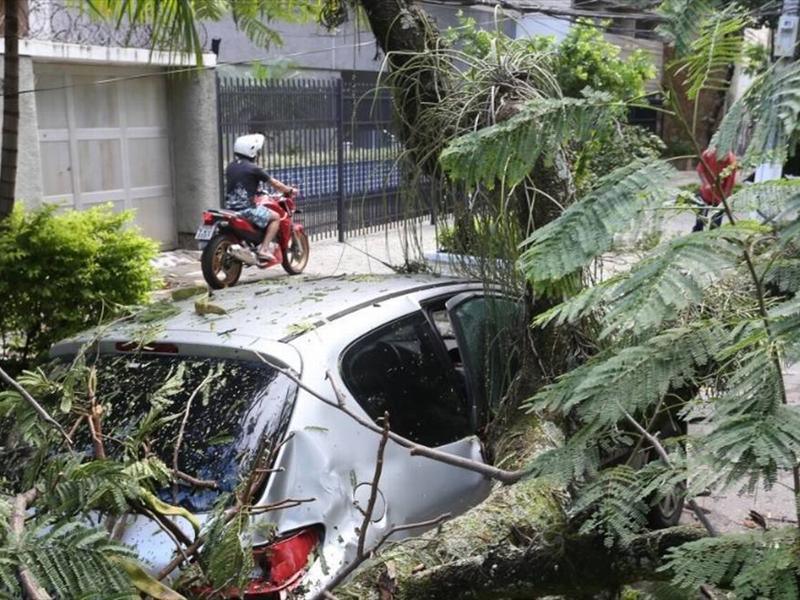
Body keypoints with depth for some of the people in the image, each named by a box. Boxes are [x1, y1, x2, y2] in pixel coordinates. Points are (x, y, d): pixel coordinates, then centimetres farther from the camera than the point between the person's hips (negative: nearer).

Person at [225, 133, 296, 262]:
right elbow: (274, 183, -2)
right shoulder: (253, 169, -10)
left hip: (230, 207, 8)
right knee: (275, 217, 4)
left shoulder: (230, 167, 10)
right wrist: (290, 190, 13)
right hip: (246, 208, -8)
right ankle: (263, 249, -7)